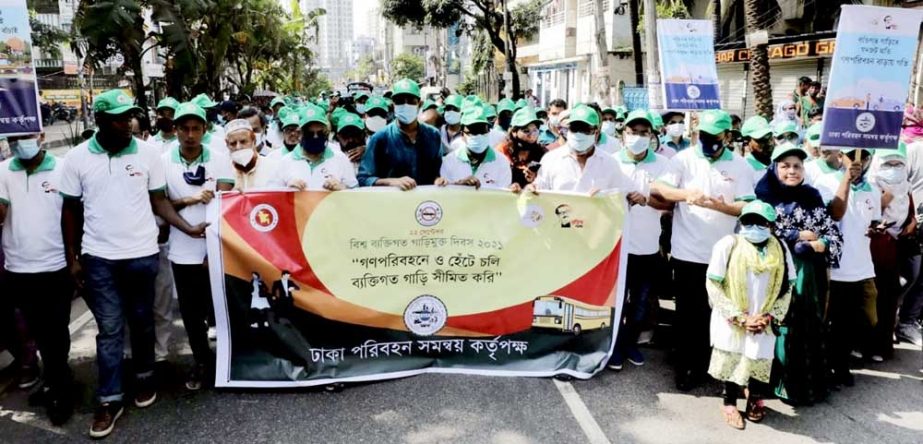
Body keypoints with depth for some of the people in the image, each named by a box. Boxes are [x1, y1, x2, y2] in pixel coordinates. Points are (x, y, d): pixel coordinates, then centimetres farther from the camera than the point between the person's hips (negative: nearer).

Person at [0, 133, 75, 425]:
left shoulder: (62, 169, -7)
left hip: (56, 268, -3)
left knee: (56, 332, 7)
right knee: (40, 332, 16)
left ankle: (56, 386, 27)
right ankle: (60, 384, 35)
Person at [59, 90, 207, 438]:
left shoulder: (148, 153, -3)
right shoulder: (77, 158, -2)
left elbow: (159, 201, 2)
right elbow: (71, 210, 4)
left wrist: (188, 228, -11)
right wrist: (72, 258, 3)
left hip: (142, 254, 1)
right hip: (98, 258, 0)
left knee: (142, 322, 14)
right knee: (109, 330, 4)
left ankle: (145, 377, 35)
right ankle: (109, 399, 15)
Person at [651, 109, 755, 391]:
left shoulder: (740, 166, 2)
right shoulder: (684, 159, 0)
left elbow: (747, 207, -4)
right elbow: (656, 189, -8)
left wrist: (719, 205, -21)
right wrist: (686, 194, -24)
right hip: (687, 252, -1)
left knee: (713, 314, 12)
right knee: (687, 313, 8)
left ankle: (701, 366, 30)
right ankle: (684, 367, 22)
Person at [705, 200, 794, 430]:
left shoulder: (780, 249, 2)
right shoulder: (728, 244, -10)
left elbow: (787, 289, 7)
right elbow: (714, 286, -10)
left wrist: (769, 316, -7)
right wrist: (740, 318, -14)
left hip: (763, 322, 3)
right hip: (732, 321, -2)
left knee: (758, 359, 7)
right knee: (731, 360, 5)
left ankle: (754, 398, 36)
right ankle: (730, 403, 28)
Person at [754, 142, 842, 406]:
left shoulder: (812, 198, 11)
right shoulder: (764, 195, 1)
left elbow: (835, 235, 8)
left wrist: (815, 245, -11)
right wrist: (800, 235, -8)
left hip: (807, 274, 3)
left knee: (808, 328, 6)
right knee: (778, 326, -3)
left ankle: (807, 384, 17)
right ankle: (777, 381, 8)